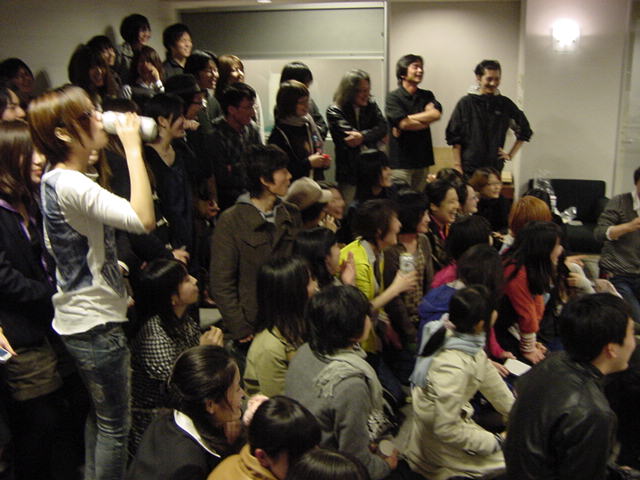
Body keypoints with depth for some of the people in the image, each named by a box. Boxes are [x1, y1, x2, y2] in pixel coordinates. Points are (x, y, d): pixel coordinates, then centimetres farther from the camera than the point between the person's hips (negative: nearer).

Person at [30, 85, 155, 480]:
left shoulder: (54, 180, 7)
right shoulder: (71, 185, -25)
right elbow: (143, 219, -37)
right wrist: (132, 147, -29)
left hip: (80, 317, 10)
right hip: (95, 325, -10)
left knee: (100, 415, 25)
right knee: (115, 426, 5)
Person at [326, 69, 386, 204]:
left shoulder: (371, 105, 7)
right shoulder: (334, 112, -8)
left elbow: (383, 127, -7)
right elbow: (349, 139, -17)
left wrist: (363, 136, -23)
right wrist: (374, 137, -8)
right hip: (349, 173, -4)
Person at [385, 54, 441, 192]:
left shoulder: (427, 96, 13)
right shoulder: (393, 97, -3)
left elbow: (436, 114, -7)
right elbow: (404, 123, -17)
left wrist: (408, 119, -12)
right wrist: (426, 122, -5)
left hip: (422, 159, 5)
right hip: (401, 160, -5)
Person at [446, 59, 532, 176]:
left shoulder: (505, 104, 7)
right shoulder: (465, 103, 0)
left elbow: (525, 131, 20)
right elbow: (454, 137, 0)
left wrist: (511, 154, 12)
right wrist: (457, 166, -4)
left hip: (494, 169, 2)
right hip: (468, 170, -2)